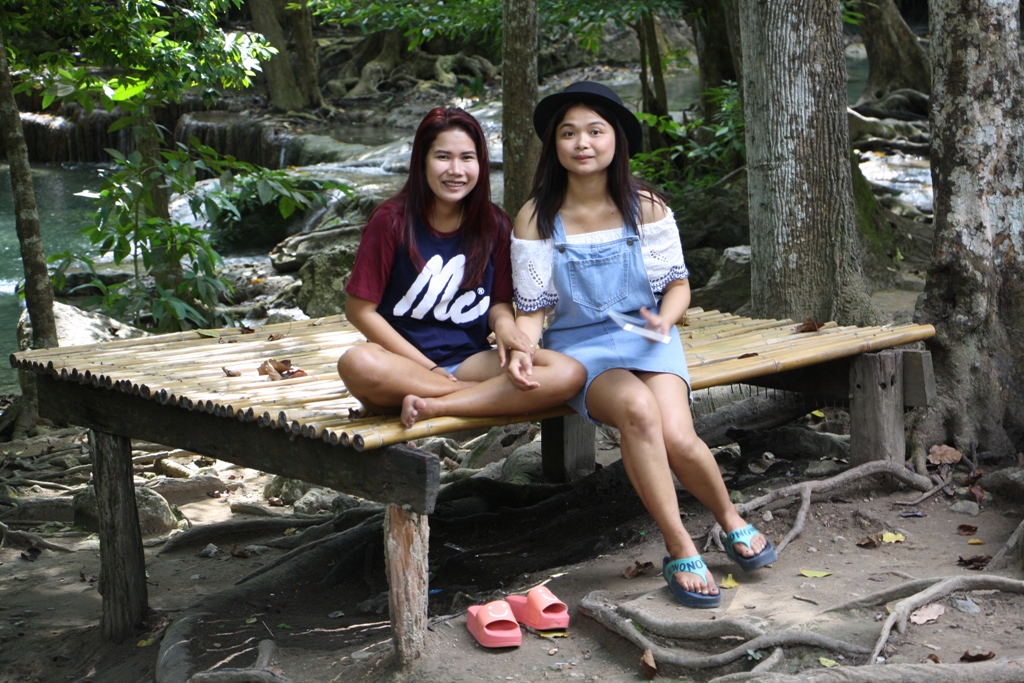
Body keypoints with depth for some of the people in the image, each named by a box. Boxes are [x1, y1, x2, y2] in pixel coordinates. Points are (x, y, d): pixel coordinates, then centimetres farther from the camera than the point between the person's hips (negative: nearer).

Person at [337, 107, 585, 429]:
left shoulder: (494, 225, 4)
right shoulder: (392, 221, -6)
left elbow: (499, 302, 11)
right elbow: (360, 310, -6)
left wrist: (504, 323, -15)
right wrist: (429, 368, -11)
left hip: (469, 361, 3)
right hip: (404, 363, -2)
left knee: (570, 373, -23)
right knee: (357, 364, -39)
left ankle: (433, 406, -23)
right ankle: (495, 394, -22)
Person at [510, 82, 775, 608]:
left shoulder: (645, 207, 0)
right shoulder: (536, 219, -2)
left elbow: (678, 285, 6)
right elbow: (533, 309, 0)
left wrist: (663, 320, -16)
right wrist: (521, 347, -22)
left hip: (646, 337, 1)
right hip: (578, 345, -1)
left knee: (678, 437, -27)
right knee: (638, 409, -35)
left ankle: (732, 520, 6)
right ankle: (680, 548, -22)